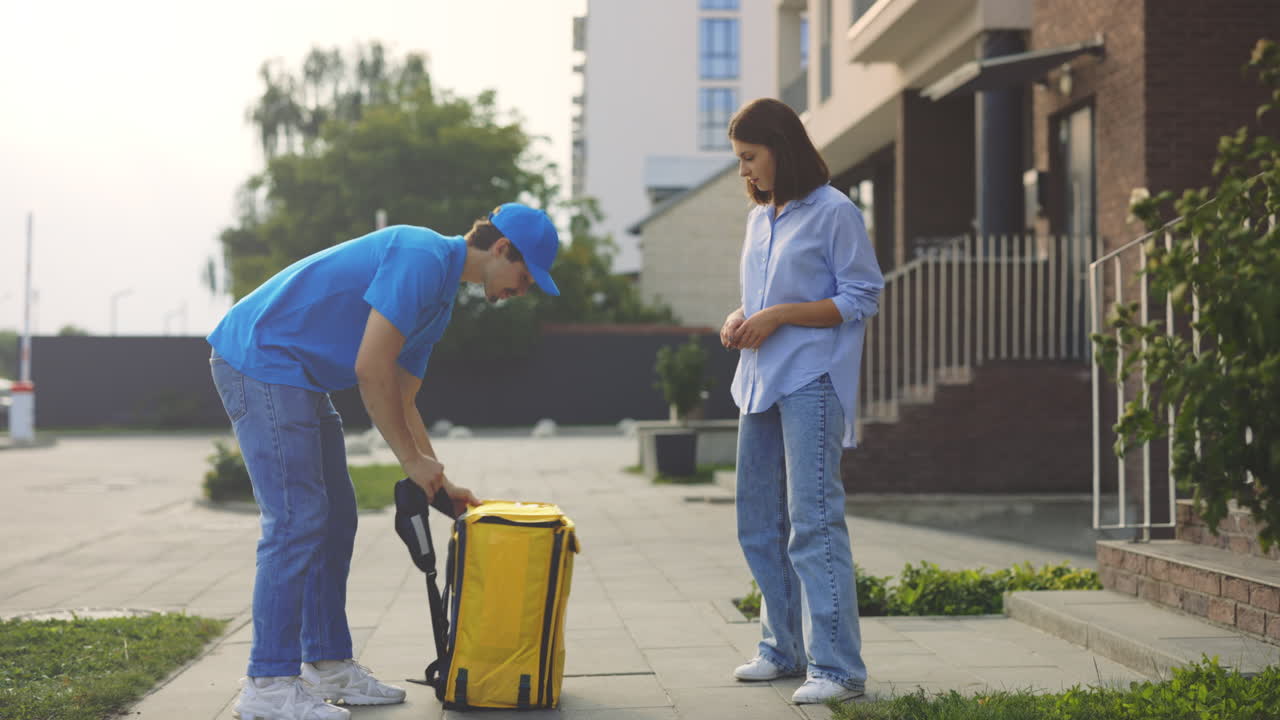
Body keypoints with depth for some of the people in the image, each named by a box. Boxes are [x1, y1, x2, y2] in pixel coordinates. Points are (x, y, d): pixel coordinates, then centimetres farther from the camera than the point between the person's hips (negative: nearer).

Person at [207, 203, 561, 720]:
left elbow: (400, 402, 20)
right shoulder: (422, 257, -17)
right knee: (296, 520, -12)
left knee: (335, 519, 11)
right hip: (259, 361, -11)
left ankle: (327, 663, 18)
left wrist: (439, 484, 16)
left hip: (299, 378, 11)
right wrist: (412, 460, -12)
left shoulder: (441, 296, 16)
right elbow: (371, 369, -21)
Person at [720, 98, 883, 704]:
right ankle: (785, 649, 23)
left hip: (812, 382, -8)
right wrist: (740, 319, 5)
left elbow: (862, 299, -9)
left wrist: (780, 316, -15)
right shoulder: (758, 218, 18)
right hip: (761, 382, 8)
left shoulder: (834, 213, -5)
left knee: (813, 520, -13)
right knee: (758, 523, 11)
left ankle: (837, 667, -11)